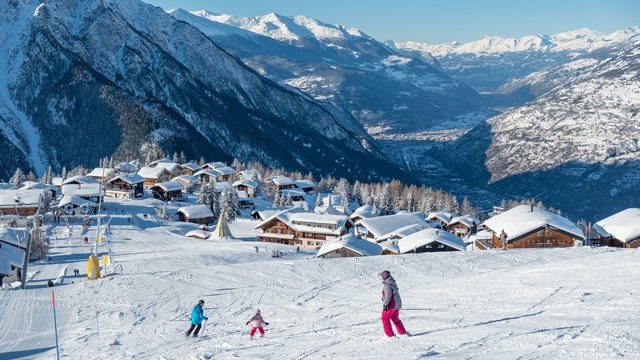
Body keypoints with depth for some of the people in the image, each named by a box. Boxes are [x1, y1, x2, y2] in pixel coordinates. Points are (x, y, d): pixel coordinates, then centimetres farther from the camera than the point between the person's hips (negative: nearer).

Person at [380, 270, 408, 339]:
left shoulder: (387, 285, -18)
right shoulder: (393, 283, 10)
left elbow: (388, 295, -25)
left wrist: (385, 304, -21)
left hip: (391, 305, -9)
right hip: (397, 304, 9)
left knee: (385, 319, 4)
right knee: (395, 319, 23)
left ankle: (390, 335, 2)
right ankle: (403, 333, 28)